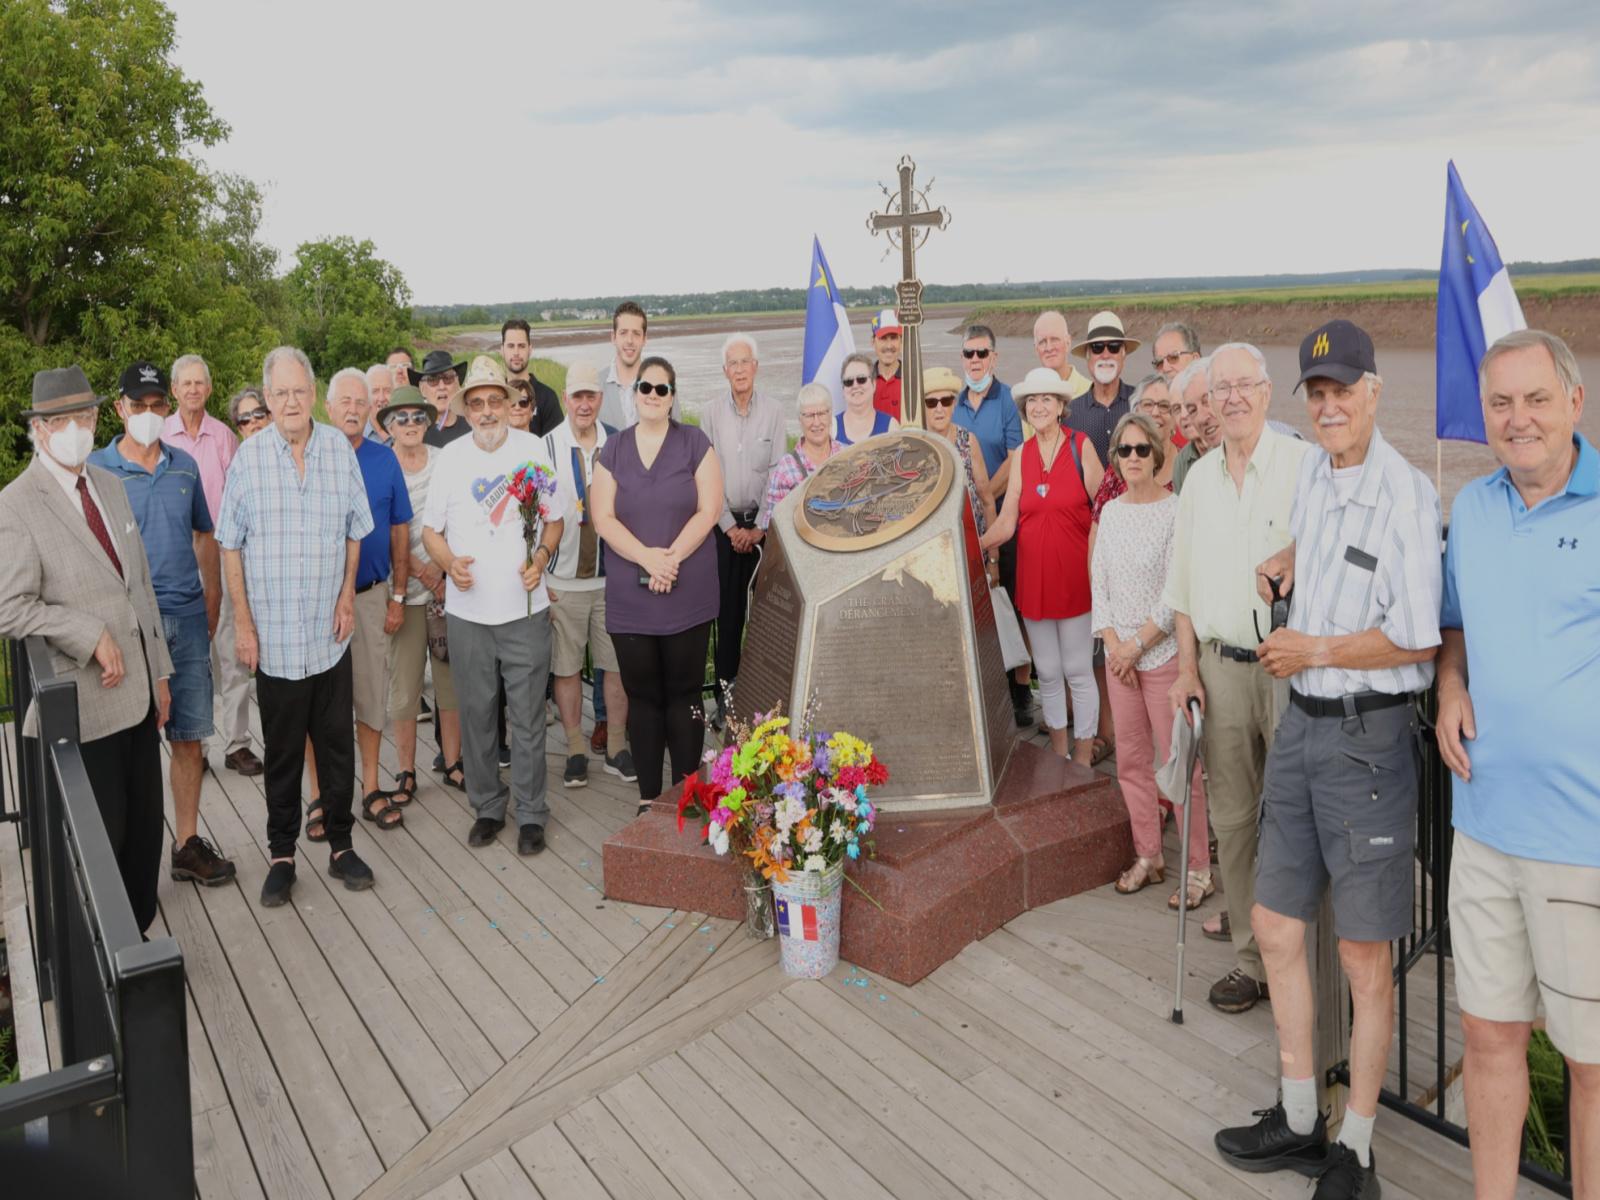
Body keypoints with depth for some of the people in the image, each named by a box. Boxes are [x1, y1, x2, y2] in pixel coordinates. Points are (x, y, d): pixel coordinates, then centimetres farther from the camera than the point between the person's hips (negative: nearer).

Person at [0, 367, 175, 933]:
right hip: (83, 706, -6)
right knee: (104, 835, 3)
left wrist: (159, 672, 14)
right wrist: (92, 636, -17)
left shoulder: (111, 486, 10)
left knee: (144, 824, 13)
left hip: (137, 694, 6)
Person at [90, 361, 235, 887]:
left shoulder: (185, 467, 9)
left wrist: (211, 603, 13)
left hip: (187, 621, 4)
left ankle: (187, 844, 20)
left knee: (191, 739, 8)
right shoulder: (95, 470, -3)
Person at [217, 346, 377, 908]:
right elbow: (231, 546, -1)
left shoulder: (339, 448, 2)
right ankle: (282, 856, 21)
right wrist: (242, 621, -4)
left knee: (337, 744, 10)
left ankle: (340, 846, 24)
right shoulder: (249, 456, -4)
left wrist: (348, 593, 1)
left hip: (330, 633, 2)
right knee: (282, 752, 8)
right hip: (274, 635, -2)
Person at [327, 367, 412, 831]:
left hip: (372, 595, 2)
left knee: (372, 694, 9)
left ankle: (370, 790, 20)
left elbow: (399, 531, 7)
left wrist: (398, 596, 6)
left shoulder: (385, 459, 3)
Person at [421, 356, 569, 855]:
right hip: (468, 611, 2)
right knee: (476, 716, 10)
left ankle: (530, 813, 17)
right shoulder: (451, 456, 4)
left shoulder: (533, 449, 1)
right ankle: (487, 806, 26)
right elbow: (430, 529, 9)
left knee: (527, 719, 3)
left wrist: (540, 559, -11)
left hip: (525, 608, -1)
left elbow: (555, 518, 8)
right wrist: (450, 562, -11)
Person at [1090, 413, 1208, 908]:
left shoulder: (1176, 511, -9)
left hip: (1165, 652, -6)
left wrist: (1137, 644, -11)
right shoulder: (1110, 511, 9)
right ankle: (1147, 856, 25)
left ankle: (1198, 868, 8)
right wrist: (1113, 642, -3)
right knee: (1131, 760, 12)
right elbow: (1099, 582, 9)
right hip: (1118, 656, 6)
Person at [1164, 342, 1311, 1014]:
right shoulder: (1199, 478, 12)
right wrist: (1187, 667, 9)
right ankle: (1252, 953, 22)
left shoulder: (1304, 465, -6)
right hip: (1221, 667, 5)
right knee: (1231, 817, 9)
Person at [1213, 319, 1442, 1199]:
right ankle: (1298, 1124, 31)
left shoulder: (1406, 494, -16)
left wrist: (1311, 650, -11)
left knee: (1363, 956, 4)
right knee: (1275, 927, 14)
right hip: (1300, 724, 8)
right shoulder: (1312, 472, 8)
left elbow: (1417, 640, -20)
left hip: (1367, 735, -8)